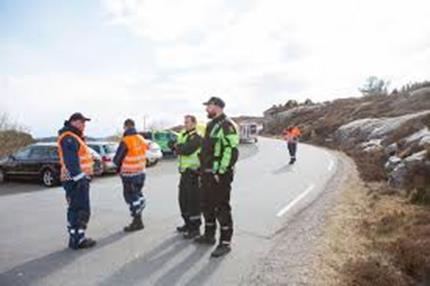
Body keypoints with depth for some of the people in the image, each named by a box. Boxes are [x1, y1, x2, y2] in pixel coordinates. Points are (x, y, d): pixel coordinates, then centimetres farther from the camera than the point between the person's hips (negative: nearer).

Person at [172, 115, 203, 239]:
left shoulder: (197, 138, -12)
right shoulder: (183, 135, 16)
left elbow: (186, 150, -24)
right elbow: (176, 148, 10)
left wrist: (178, 147, -6)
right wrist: (180, 147, -9)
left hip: (193, 174, -9)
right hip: (184, 173, 9)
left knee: (193, 201, -4)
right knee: (183, 200, 17)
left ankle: (195, 228, 6)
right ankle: (188, 224, 32)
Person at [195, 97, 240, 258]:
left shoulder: (227, 125, -15)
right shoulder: (211, 125, 16)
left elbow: (232, 151, -23)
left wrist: (221, 172, -22)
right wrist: (203, 170, 19)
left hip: (219, 175, -10)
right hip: (207, 173, 10)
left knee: (221, 208, -2)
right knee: (207, 206, 18)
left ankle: (225, 243, 10)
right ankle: (209, 235, 34)